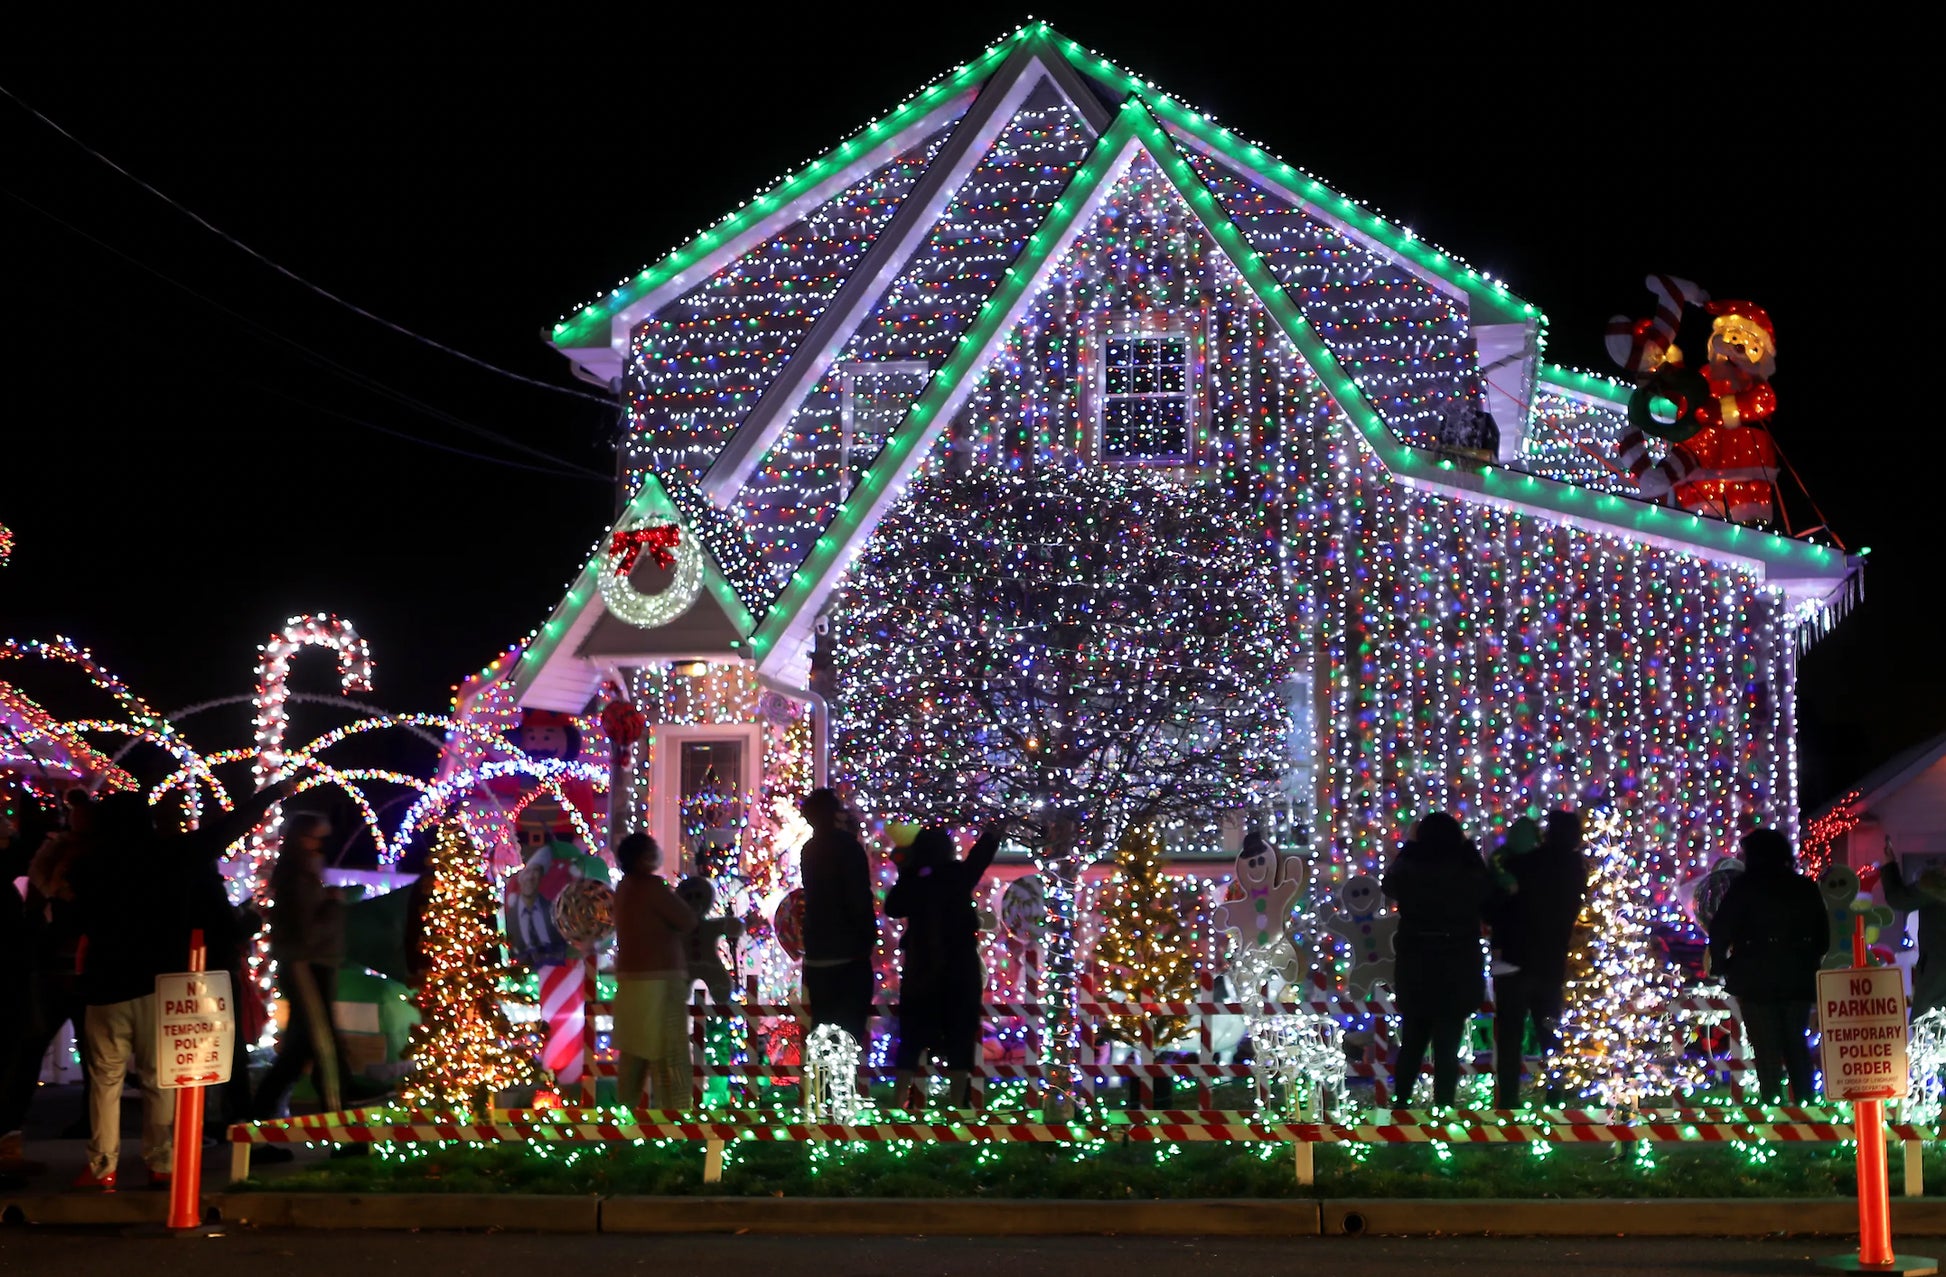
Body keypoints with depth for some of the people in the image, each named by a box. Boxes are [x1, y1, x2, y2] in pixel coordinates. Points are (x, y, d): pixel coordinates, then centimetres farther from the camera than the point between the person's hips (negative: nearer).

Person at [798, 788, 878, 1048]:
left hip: (817, 952, 7)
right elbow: (860, 898, -16)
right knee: (850, 1025, -6)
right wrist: (869, 935, -2)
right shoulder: (847, 846, -11)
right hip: (848, 952, -7)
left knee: (823, 1024, 11)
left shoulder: (811, 849, 10)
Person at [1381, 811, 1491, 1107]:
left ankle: (1400, 1107, 26)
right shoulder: (1469, 875, -15)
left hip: (1413, 972, 3)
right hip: (1457, 974, -3)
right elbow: (1487, 898, 8)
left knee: (1411, 1046, 18)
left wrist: (1408, 846, 20)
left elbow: (1388, 884, 15)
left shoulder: (1407, 872, -10)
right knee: (1447, 1050, 4)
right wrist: (1469, 848, 10)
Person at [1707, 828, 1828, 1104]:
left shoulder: (1745, 886, -7)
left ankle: (1773, 1104, -5)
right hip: (1799, 979, 4)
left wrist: (1720, 964, 2)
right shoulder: (1806, 887, 7)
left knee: (1766, 1048, -1)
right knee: (1796, 1043, 14)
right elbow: (1823, 935, 13)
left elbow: (1720, 930, -11)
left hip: (1756, 980, -4)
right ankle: (1804, 1104, 11)